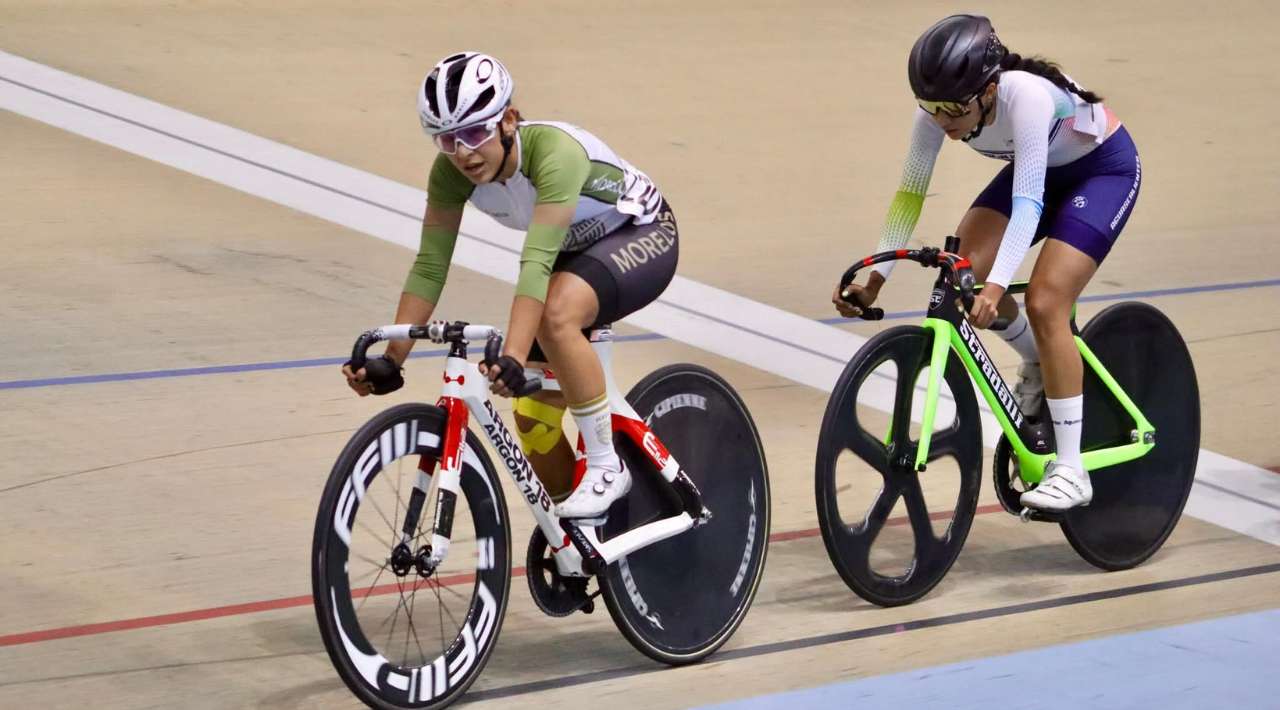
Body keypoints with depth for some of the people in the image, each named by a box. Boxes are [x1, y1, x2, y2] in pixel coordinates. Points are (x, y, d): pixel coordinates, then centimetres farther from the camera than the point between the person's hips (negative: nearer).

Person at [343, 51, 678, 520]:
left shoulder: (555, 153, -37)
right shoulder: (451, 172, -19)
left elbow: (535, 264, -46)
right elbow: (430, 267, -18)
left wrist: (513, 356, -56)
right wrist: (390, 361, -26)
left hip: (643, 237, -7)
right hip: (575, 250, 7)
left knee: (556, 312, -37)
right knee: (533, 414, 0)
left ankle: (606, 468, -22)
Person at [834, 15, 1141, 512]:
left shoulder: (1026, 96, -39)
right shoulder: (939, 110, -22)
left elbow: (1027, 203, -44)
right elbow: (910, 192, -16)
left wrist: (997, 286, -55)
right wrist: (874, 280, -23)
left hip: (1104, 168, -6)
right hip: (1040, 168, 6)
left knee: (1044, 302, -22)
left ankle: (1071, 471, -16)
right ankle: (1037, 365, 14)